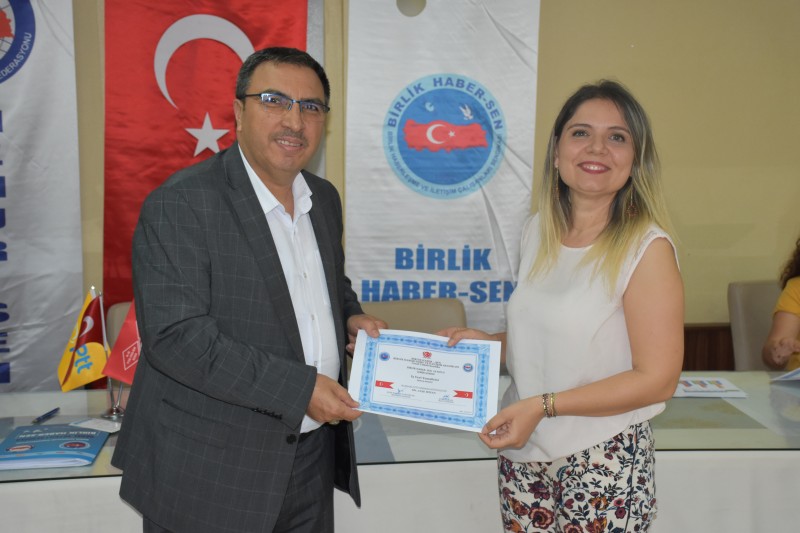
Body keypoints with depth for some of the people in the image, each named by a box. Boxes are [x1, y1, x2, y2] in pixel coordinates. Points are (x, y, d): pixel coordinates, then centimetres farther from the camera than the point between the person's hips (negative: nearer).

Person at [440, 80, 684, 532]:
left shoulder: (647, 248, -14)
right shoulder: (539, 231, 3)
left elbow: (658, 379, -15)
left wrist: (544, 405, -20)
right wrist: (487, 342, -2)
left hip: (603, 461, -5)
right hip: (523, 451, 5)